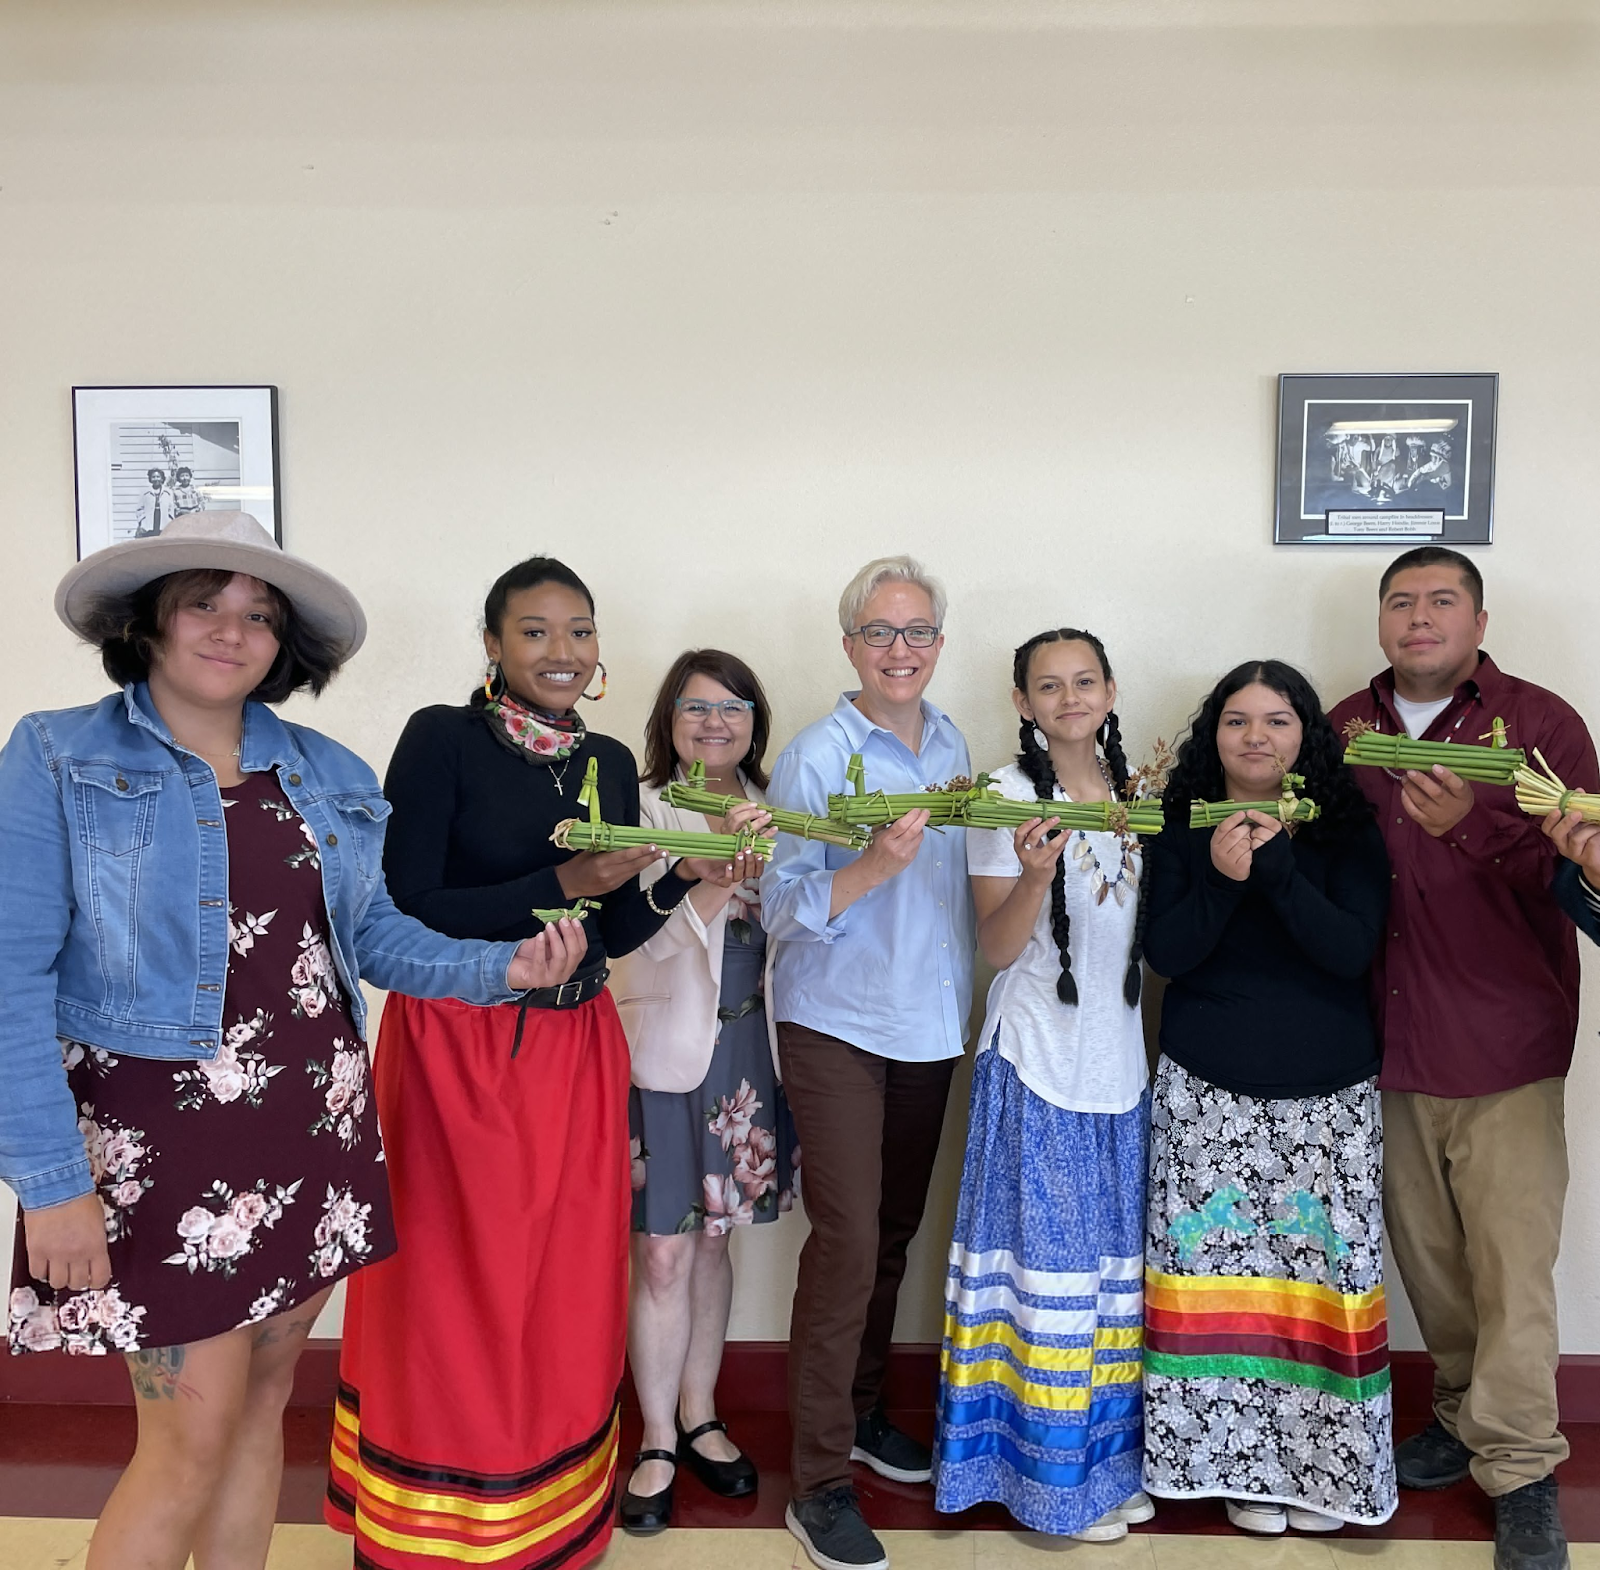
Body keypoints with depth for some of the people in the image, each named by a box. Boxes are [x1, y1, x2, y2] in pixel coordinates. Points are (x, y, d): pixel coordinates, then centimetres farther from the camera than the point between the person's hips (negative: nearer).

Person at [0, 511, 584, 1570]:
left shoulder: (333, 777, 7)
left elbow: (382, 935, 8)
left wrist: (504, 967, -9)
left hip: (316, 1128, 5)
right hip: (162, 1139, -4)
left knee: (264, 1394, 16)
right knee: (195, 1431, 2)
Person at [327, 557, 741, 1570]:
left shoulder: (610, 761, 7)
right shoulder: (443, 738, -8)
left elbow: (614, 933, 9)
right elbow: (406, 909, -16)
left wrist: (687, 877, -8)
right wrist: (561, 883, -21)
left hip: (575, 1048, 5)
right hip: (454, 1046, -5)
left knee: (568, 1288, 14)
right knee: (456, 1293, 7)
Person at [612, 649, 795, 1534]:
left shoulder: (770, 811, 6)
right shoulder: (644, 808, -6)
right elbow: (647, 935, -19)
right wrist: (720, 863, -31)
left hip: (750, 1047, 4)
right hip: (665, 1050, -4)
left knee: (713, 1240, 17)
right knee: (662, 1254, 4)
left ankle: (698, 1417, 34)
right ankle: (657, 1442, 23)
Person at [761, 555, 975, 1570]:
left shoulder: (951, 742, 8)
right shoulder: (816, 756, -12)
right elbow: (782, 909, -16)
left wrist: (971, 821, 0)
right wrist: (874, 866, -29)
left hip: (930, 1022, 6)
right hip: (838, 1023, -6)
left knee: (895, 1228, 16)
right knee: (847, 1238, -6)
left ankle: (864, 1410, 36)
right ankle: (821, 1481, 9)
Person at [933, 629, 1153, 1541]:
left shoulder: (1135, 792, 10)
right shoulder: (1007, 794, -7)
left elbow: (1149, 929, 16)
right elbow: (997, 948, -9)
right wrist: (1034, 875, -27)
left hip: (1119, 1059, 6)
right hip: (1038, 1062, -6)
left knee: (1113, 1257, 13)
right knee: (1051, 1257, 1)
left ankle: (1110, 1454, 29)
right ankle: (1054, 1475, 17)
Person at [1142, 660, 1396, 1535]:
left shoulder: (1348, 834, 3)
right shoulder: (1180, 831, 2)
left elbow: (1353, 950, -11)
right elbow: (1165, 954, -7)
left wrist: (1275, 866, -23)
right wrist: (1221, 878, -22)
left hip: (1330, 1095, 1)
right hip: (1206, 1091, 0)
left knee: (1323, 1265, 2)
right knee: (1220, 1269, 1)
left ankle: (1321, 1464, 21)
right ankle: (1238, 1459, 18)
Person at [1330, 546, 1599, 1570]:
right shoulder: (1346, 728, 7)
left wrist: (1469, 828, -26)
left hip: (1504, 1044, -3)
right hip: (1388, 1040, 4)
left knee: (1510, 1263, 2)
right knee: (1424, 1253, 14)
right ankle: (1466, 1418, 34)